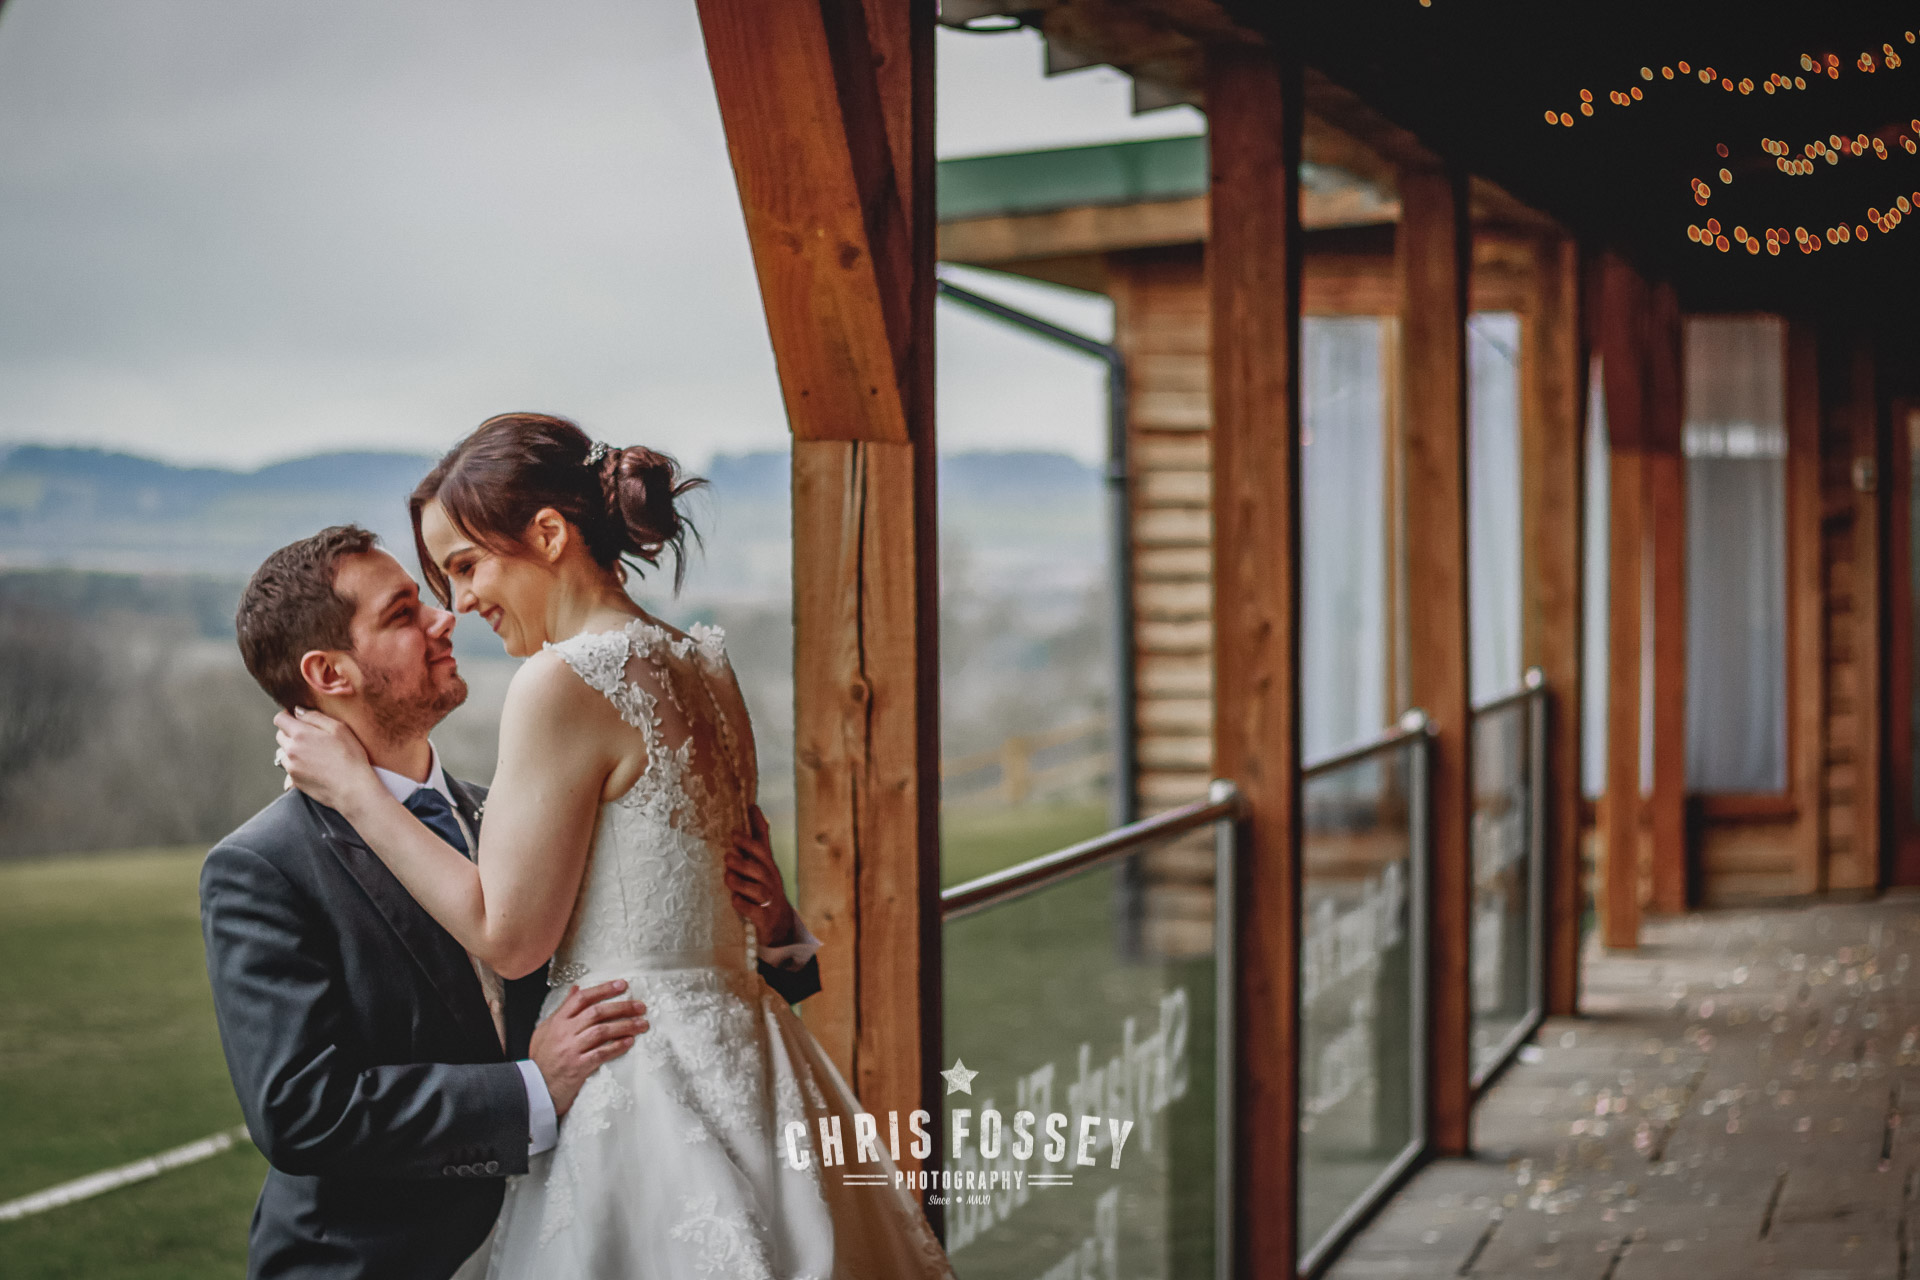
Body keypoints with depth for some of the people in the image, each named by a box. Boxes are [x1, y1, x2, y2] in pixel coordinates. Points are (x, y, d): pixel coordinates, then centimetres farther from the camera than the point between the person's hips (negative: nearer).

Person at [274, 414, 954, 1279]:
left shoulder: (563, 681, -15)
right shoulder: (704, 664, 10)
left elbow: (508, 935, -13)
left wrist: (354, 787, -7)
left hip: (636, 1071, -8)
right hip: (738, 1051, 9)